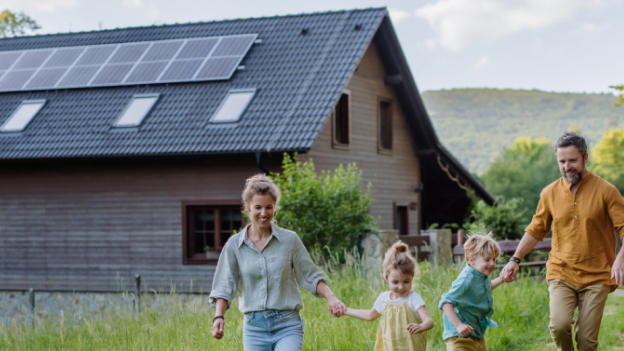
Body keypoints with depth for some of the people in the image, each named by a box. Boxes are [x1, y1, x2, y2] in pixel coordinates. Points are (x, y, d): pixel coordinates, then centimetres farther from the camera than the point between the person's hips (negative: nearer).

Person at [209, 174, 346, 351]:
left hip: (287, 325, -2)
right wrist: (219, 316, -14)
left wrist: (331, 297, -7)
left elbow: (309, 276, 8)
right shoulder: (234, 245, 3)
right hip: (254, 327, 2)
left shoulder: (290, 239, 2)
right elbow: (225, 285, 2)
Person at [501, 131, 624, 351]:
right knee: (558, 325, -19)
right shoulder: (550, 193, 5)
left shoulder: (605, 191, -4)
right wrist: (515, 260, 7)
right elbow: (536, 230, 15)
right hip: (561, 273, 2)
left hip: (596, 276, -1)